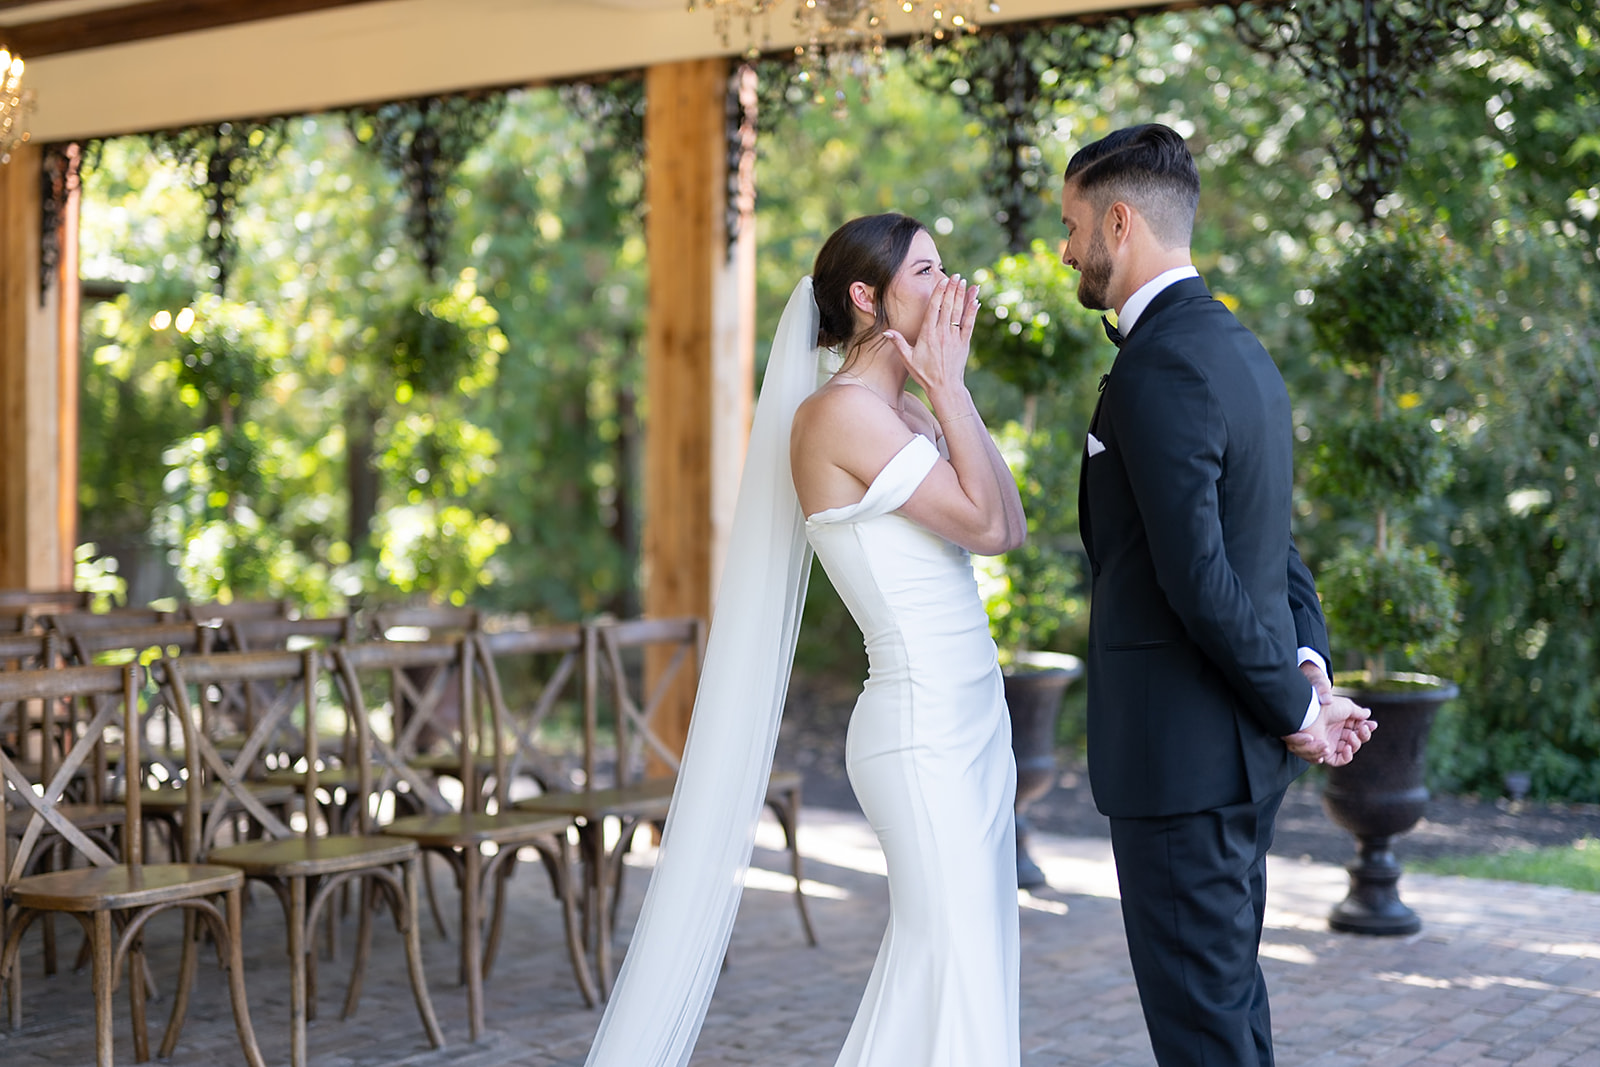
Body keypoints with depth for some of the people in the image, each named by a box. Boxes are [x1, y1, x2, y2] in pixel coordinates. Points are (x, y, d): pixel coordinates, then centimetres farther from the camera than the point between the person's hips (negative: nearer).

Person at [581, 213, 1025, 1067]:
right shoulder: (841, 411, -13)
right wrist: (950, 387, -8)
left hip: (968, 721, 9)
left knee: (939, 967, 13)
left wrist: (950, 390, 4)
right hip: (922, 730, -9)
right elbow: (984, 524, -15)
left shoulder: (907, 411, 14)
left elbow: (1011, 523, 6)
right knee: (956, 975, -4)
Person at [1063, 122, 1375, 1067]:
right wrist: (1309, 667, 2)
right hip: (1241, 748, 10)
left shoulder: (1160, 369, -20)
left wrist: (1292, 707, -13)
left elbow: (1198, 575, -23)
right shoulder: (1239, 349, 12)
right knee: (1230, 988, 19)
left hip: (1183, 753, -10)